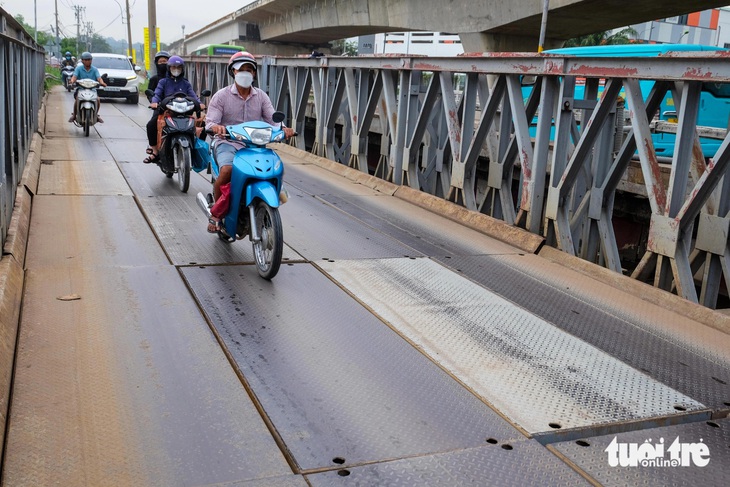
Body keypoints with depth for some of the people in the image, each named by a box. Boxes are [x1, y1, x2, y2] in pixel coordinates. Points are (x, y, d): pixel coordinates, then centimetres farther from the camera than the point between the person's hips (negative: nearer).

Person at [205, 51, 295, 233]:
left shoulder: (261, 96, 11)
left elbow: (272, 119, 0)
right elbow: (210, 122, -6)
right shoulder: (221, 96, 2)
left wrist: (284, 129, -24)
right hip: (228, 143, -3)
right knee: (227, 170, -33)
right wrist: (216, 127, -32)